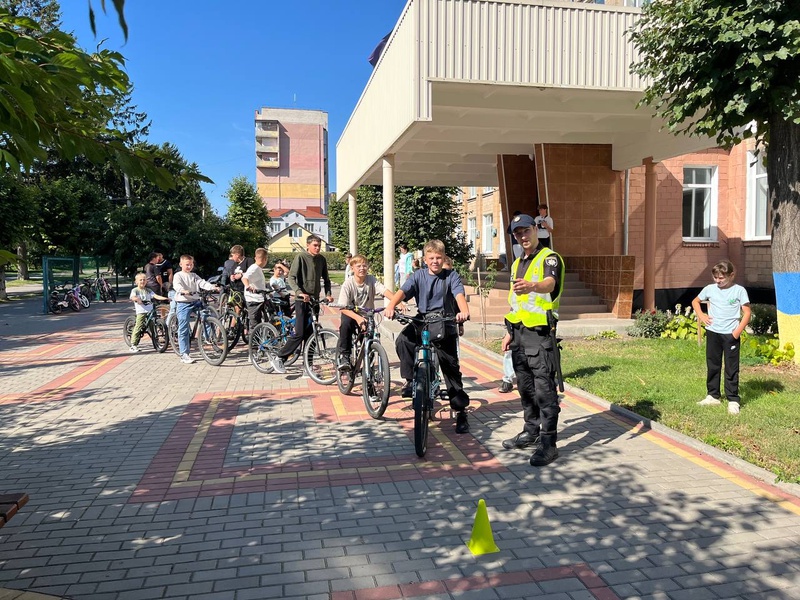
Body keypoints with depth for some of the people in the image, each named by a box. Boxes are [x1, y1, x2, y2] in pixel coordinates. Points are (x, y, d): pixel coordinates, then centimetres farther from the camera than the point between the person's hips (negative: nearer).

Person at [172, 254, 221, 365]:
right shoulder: (178, 275, 1)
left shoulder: (194, 276, 16)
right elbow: (177, 285, -18)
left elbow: (202, 283, 2)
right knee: (183, 329, -4)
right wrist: (183, 291, -40)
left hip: (195, 302, 5)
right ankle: (184, 354, 0)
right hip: (183, 303, -5)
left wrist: (213, 287, -17)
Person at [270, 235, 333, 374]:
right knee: (299, 333, -10)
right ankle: (278, 358, 3)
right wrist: (299, 292, -28)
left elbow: (326, 279, 16)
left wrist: (328, 294, 0)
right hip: (302, 300, -5)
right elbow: (291, 277, -13)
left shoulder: (322, 259, 8)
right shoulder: (301, 257, -7)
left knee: (310, 334, 7)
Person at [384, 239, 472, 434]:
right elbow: (402, 292, -11)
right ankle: (410, 380, -9)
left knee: (451, 367, 1)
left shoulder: (451, 276, 0)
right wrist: (391, 306, -32)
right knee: (402, 340, -29)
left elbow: (459, 295, -17)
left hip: (446, 325, -1)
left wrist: (464, 311, -39)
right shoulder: (418, 276, 3)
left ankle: (461, 411, 13)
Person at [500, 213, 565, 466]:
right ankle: (531, 432, 28)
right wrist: (509, 332, 19)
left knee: (544, 389, -7)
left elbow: (550, 283, -30)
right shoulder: (517, 263, 18)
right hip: (519, 332, 8)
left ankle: (548, 443, 0)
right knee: (525, 386, 15)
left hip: (540, 333, -8)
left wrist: (533, 286, -52)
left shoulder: (549, 258, -7)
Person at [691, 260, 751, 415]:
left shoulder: (739, 290, -5)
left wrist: (737, 332, -14)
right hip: (713, 333, 4)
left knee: (731, 368, 1)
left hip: (731, 334, -4)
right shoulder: (710, 289, 3)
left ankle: (733, 400, 8)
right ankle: (713, 396, 22)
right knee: (712, 366, 11)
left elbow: (747, 313, -5)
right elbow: (695, 301, 19)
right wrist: (701, 316, 3)